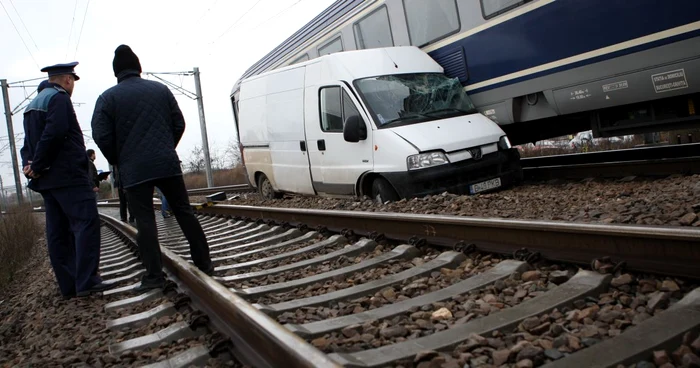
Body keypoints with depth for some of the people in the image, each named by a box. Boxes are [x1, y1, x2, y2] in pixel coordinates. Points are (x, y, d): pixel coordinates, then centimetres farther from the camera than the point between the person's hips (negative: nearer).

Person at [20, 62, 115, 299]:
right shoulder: (59, 97, -7)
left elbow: (28, 141, 15)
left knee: (58, 232, 7)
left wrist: (29, 164, 0)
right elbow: (54, 133, -19)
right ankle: (86, 280, -16)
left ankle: (69, 285, 10)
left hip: (46, 179, 9)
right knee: (86, 222, -10)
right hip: (67, 175, -9)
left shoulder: (32, 105, 22)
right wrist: (37, 166, -12)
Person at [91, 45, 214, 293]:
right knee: (184, 212, 9)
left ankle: (154, 274, -2)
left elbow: (101, 136, -5)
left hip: (134, 170, -2)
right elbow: (179, 124, 10)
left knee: (145, 221, 0)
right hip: (168, 163, 3)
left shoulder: (108, 98, 0)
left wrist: (118, 161, 10)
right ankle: (204, 263, 13)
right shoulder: (160, 89, 9)